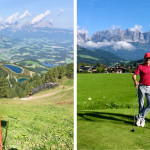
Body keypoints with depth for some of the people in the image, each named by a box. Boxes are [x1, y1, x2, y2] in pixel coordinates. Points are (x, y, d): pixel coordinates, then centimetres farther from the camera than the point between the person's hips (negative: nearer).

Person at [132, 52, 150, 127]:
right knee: (141, 105, 4)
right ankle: (142, 120, 17)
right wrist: (135, 81, -26)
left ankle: (139, 117, 4)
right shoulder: (140, 66, 0)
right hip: (142, 87, -2)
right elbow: (134, 75, -6)